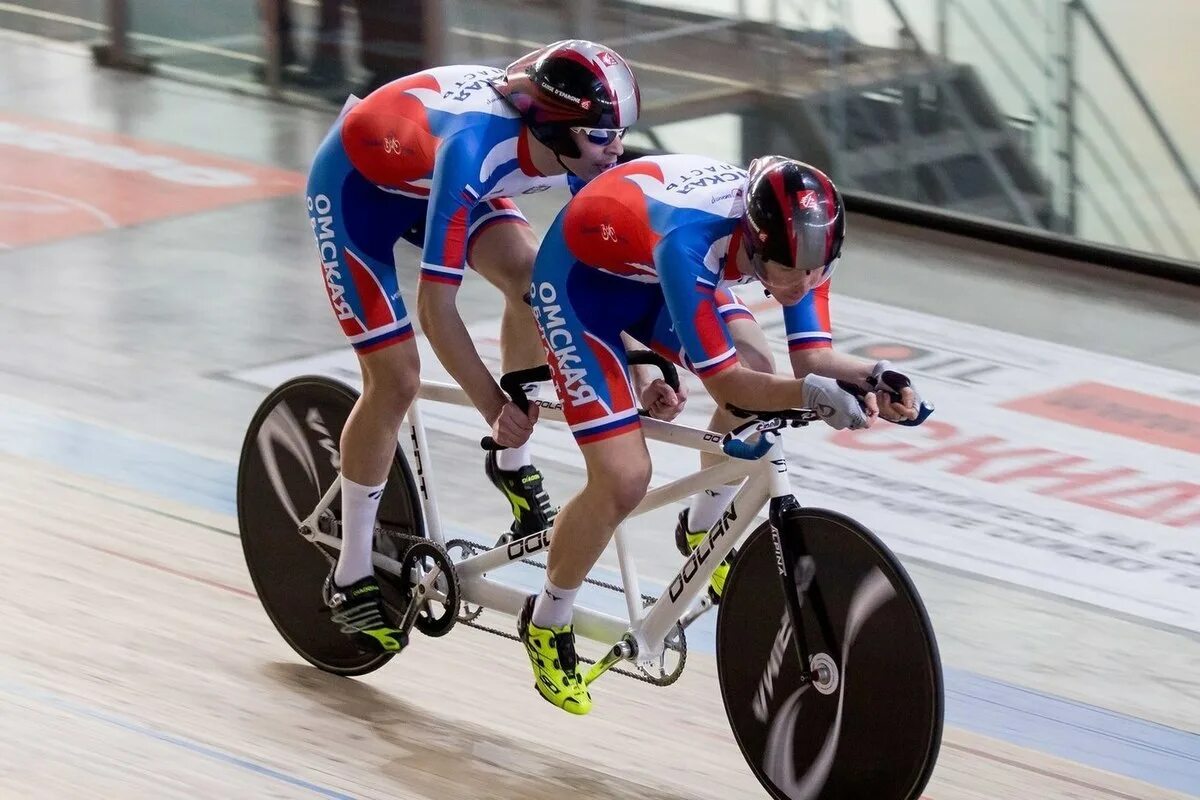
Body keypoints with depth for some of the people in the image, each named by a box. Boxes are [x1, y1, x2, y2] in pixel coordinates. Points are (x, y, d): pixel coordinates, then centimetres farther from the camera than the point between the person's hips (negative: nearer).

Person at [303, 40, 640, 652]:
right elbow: (436, 305, -41)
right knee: (395, 379, -11)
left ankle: (513, 464, 0)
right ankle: (351, 577, 4)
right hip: (356, 182, -6)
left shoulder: (580, 149, -24)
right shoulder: (474, 145, -42)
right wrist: (494, 407, -40)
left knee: (536, 278, -19)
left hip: (432, 179, 6)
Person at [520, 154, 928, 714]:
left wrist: (874, 376, -38)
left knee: (756, 368, -16)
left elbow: (813, 356, -19)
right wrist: (810, 392, -54)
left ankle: (701, 534, 11)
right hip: (581, 273, -7)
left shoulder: (801, 236, -24)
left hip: (650, 272, 7)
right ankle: (545, 625, 10)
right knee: (624, 479, -15)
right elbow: (723, 382, -39)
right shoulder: (689, 242, -43)